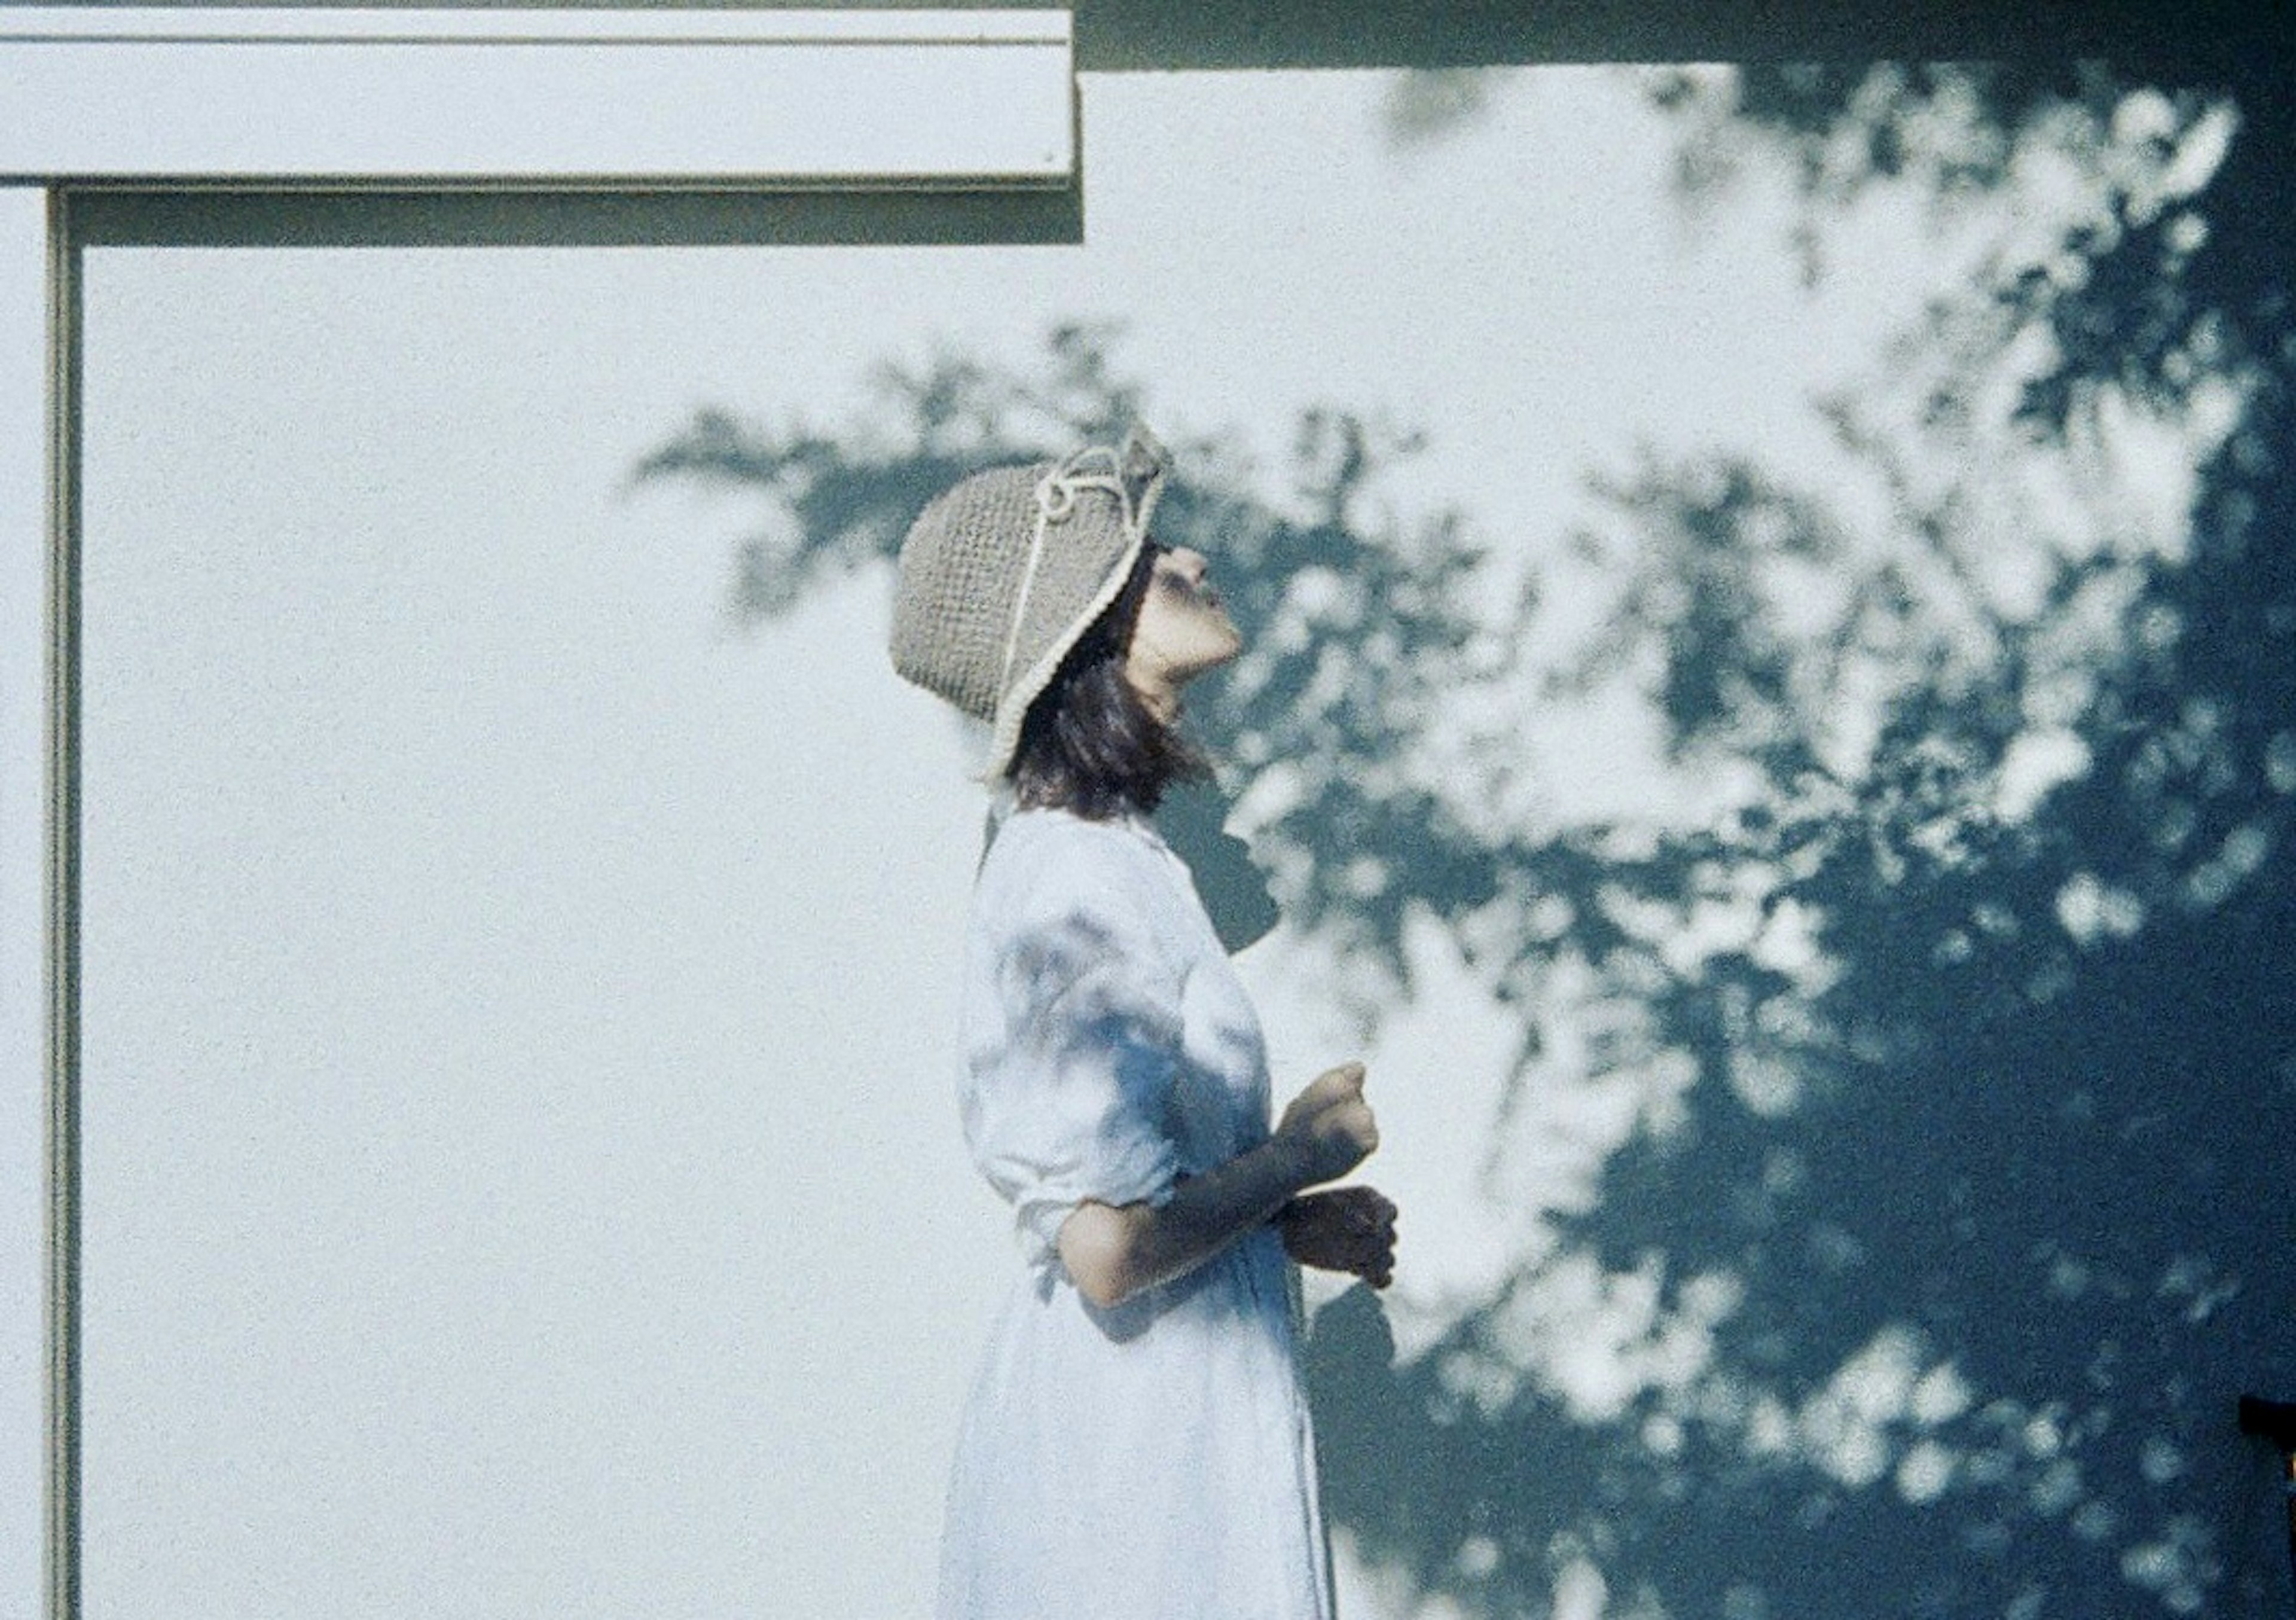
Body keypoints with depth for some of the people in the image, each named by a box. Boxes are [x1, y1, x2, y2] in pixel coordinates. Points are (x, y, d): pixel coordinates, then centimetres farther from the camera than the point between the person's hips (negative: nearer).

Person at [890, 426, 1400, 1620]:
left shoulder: (1055, 857, 8)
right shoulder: (1091, 885, -21)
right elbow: (1110, 1244, -26)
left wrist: (1283, 1226, 10)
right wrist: (1300, 1154, -11)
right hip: (1142, 1444, -9)